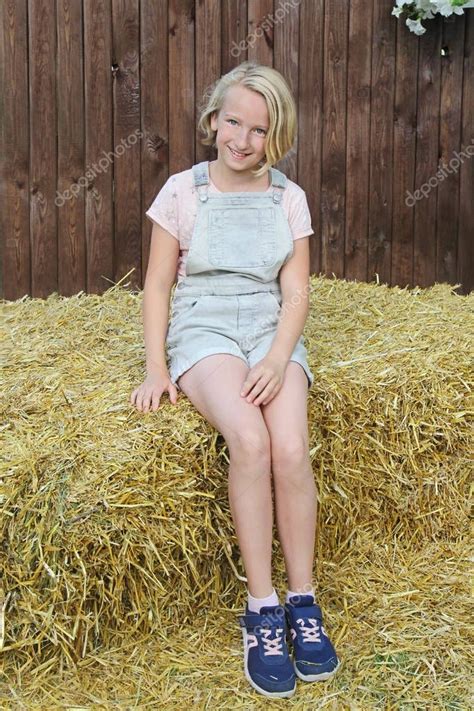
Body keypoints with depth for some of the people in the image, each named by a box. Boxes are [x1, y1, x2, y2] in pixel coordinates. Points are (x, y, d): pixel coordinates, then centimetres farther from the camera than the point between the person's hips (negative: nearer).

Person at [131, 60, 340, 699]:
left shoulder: (289, 198, 8)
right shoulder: (183, 191, 3)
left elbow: (295, 293, 3)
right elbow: (157, 286, 5)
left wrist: (277, 360, -14)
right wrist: (156, 368, -7)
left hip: (272, 334, 2)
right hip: (204, 331, -2)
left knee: (292, 448, -26)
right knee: (250, 440, -31)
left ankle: (303, 603, -10)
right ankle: (262, 609, -20)